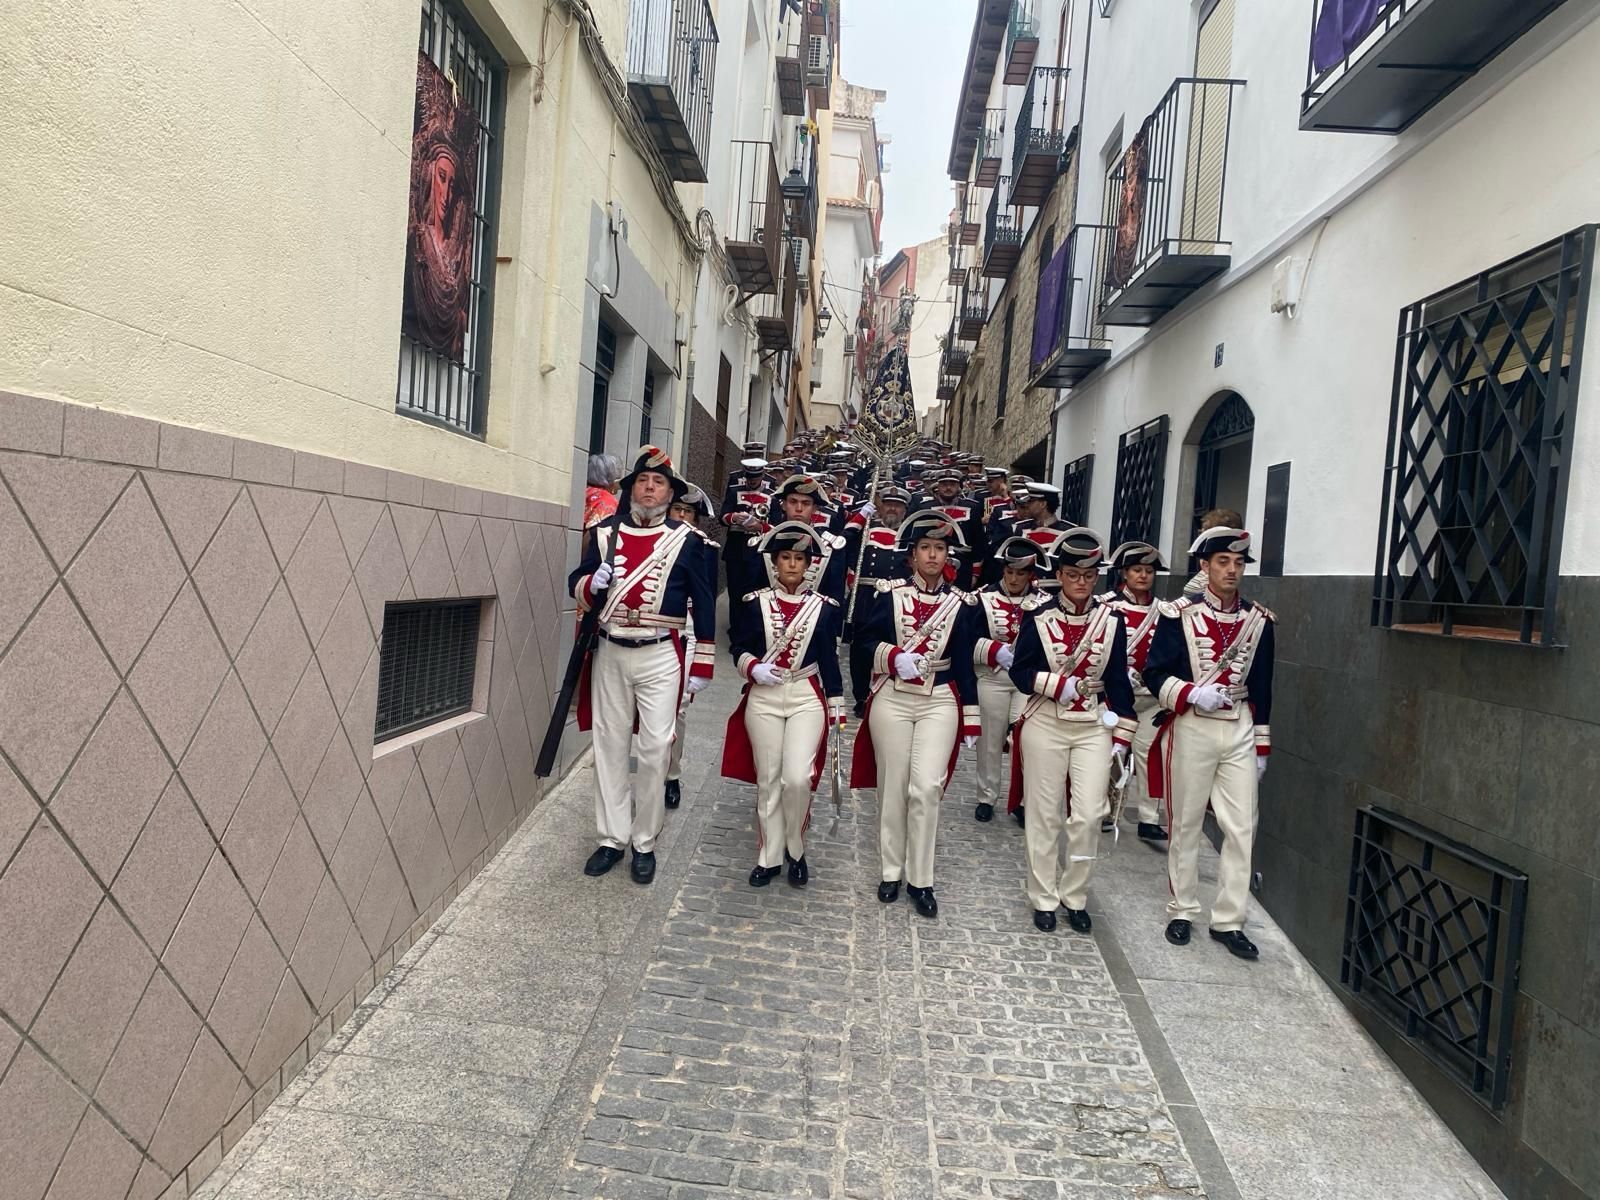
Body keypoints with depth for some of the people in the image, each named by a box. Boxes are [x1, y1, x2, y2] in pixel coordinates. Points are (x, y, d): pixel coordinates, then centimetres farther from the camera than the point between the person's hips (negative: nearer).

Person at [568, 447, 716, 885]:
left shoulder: (685, 540, -2)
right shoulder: (606, 533, 5)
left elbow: (704, 605, -1)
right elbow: (575, 585, 10)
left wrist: (702, 666, -3)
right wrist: (592, 583, -14)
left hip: (660, 657, -3)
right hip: (610, 654, 3)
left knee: (655, 750, -2)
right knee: (609, 746, 9)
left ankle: (645, 844, 12)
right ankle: (612, 838, 22)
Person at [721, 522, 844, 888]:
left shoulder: (825, 607, 0)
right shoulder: (753, 603, 0)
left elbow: (830, 660, 3)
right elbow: (739, 647, 6)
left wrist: (835, 709, 3)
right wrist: (753, 667, -15)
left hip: (807, 698, -1)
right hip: (763, 698, 1)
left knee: (797, 778, -11)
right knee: (768, 780, 6)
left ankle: (795, 848, 13)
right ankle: (770, 856, 19)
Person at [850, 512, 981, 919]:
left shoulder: (960, 603, 3)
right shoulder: (889, 594, 0)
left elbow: (964, 664, 5)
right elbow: (865, 640, 0)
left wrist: (970, 720, 4)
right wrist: (893, 657, -19)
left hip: (940, 704, 0)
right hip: (893, 700, 0)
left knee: (926, 788, -8)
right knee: (893, 788, 6)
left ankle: (920, 880, 5)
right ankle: (891, 872, 21)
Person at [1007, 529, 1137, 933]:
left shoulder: (1112, 620, 2)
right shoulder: (1038, 619, -3)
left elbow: (1119, 681, 3)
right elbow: (1021, 672, -5)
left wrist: (1121, 738, 0)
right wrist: (1058, 684, -21)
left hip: (1094, 728, 1)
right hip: (1045, 725, -1)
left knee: (1089, 816, -1)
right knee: (1044, 814, 5)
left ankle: (1075, 896, 17)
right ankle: (1044, 898, 18)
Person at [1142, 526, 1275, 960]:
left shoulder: (1259, 620, 5)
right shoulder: (1179, 614, -5)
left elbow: (1262, 688, 9)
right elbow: (1154, 674, -6)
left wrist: (1262, 748, 9)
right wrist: (1192, 693, -23)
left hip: (1239, 731, 3)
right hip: (1191, 729, -3)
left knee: (1241, 828, 2)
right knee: (1185, 824, 7)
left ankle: (1228, 920, 13)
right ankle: (1182, 911, 22)